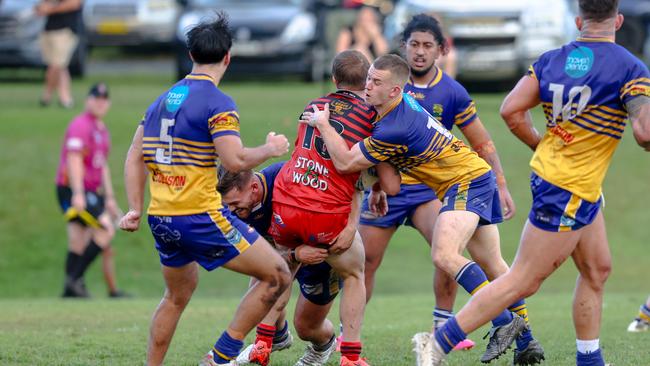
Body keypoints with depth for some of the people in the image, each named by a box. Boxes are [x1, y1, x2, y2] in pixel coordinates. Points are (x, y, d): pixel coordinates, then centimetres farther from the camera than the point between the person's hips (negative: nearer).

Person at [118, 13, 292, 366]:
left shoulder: (162, 100, 13)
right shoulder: (217, 103, -11)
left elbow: (134, 158, 14)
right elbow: (235, 159, -20)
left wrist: (135, 208, 18)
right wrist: (270, 148, -3)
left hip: (161, 219, 8)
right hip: (201, 218, -8)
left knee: (177, 295, 28)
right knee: (276, 275, 1)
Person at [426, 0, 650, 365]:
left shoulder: (551, 60, 2)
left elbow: (511, 110, 0)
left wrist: (544, 147, 13)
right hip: (571, 192, -8)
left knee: (597, 269, 18)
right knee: (524, 281, -3)